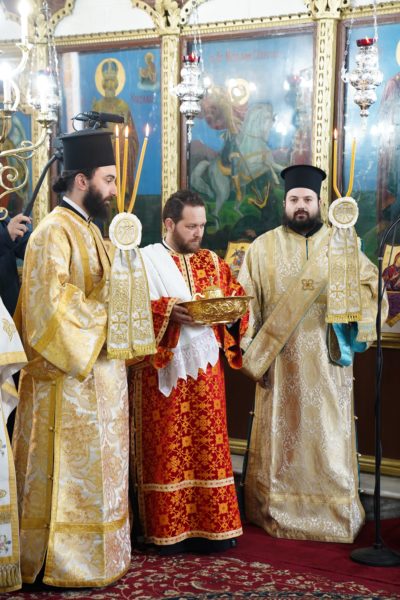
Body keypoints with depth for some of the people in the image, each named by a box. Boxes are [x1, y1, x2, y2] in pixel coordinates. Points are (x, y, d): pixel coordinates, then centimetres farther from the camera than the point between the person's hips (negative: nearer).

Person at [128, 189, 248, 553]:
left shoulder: (212, 262, 14)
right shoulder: (145, 261, -2)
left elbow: (234, 296, 12)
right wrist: (168, 311, -24)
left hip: (204, 369, 5)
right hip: (163, 369, -5)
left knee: (208, 445, 6)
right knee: (168, 449, -1)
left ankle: (211, 524, 14)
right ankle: (169, 529, 7)